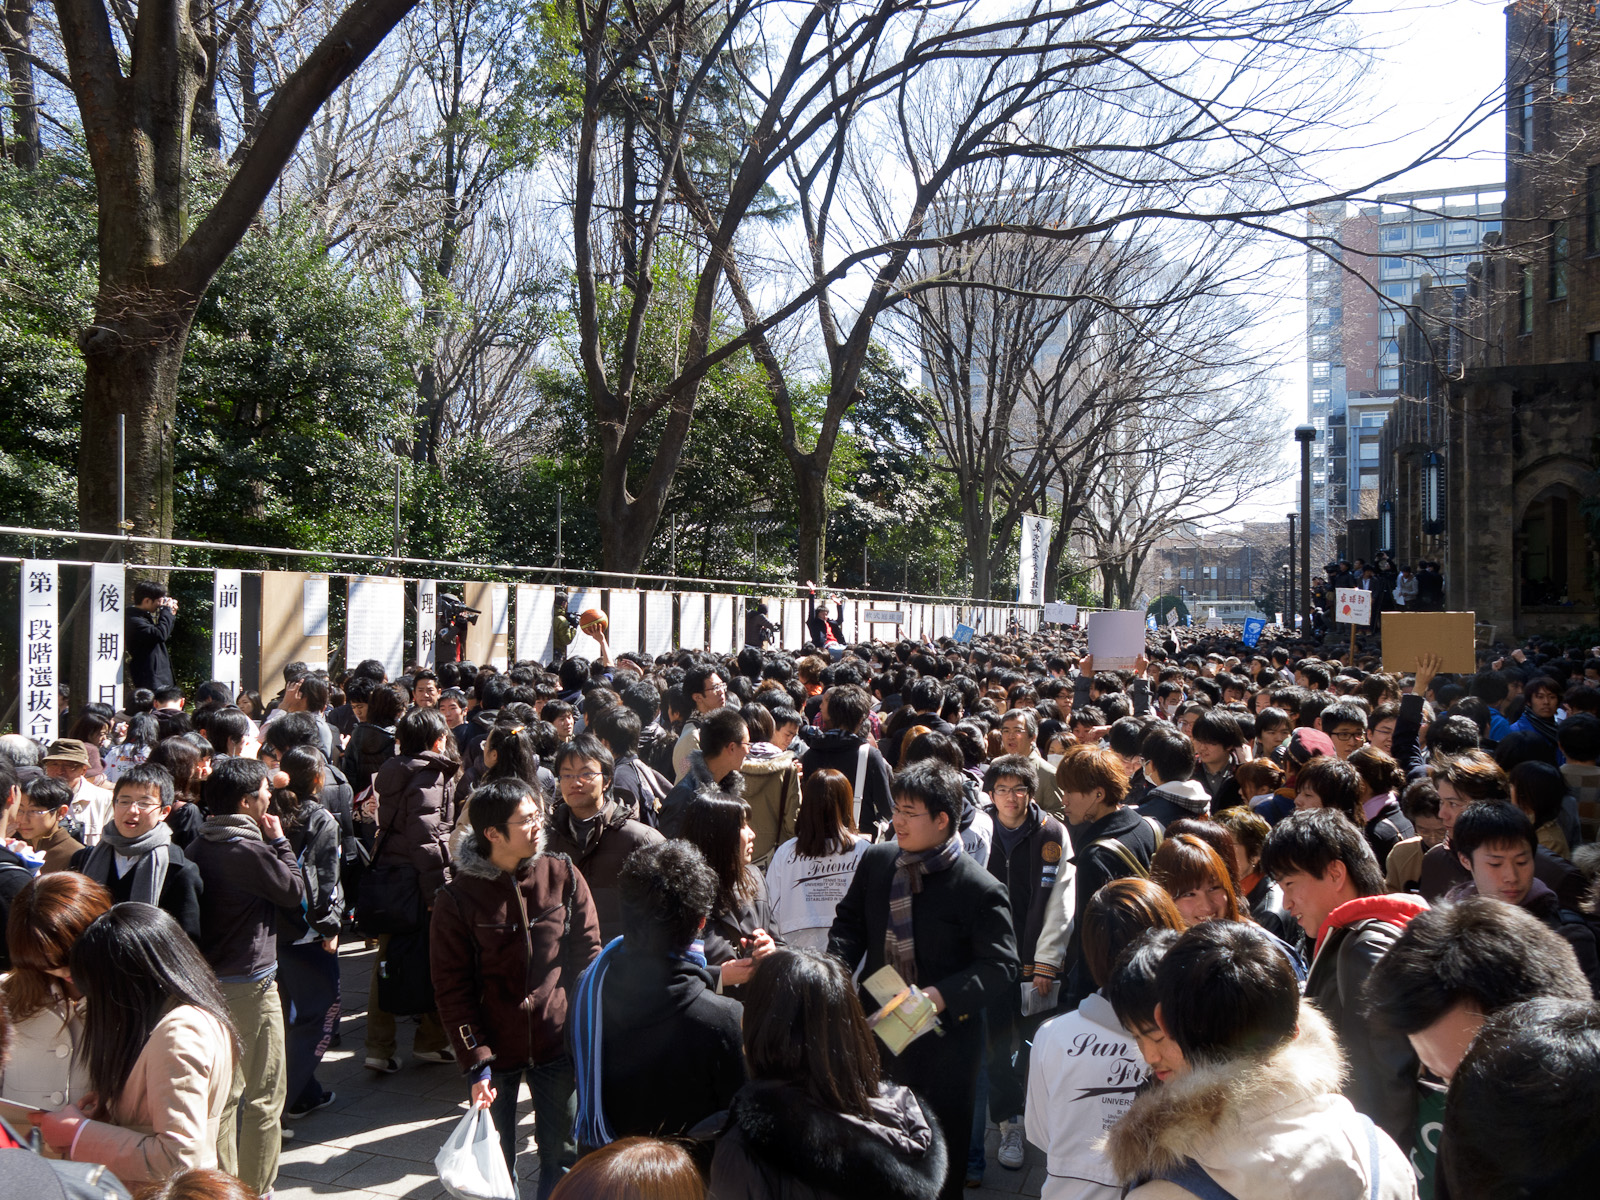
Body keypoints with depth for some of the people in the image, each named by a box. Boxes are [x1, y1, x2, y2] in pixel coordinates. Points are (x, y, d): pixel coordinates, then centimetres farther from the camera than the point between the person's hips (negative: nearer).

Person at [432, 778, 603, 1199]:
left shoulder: (563, 876, -6)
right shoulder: (456, 898, -10)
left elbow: (587, 955, 1)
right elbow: (452, 989, -7)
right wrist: (476, 1062, -12)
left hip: (558, 1043, 1)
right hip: (495, 1050, -1)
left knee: (562, 1153, 12)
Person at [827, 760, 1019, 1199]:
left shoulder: (980, 890, -18)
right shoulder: (875, 862, -2)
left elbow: (999, 967, -18)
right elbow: (850, 923, 8)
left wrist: (940, 996, -29)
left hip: (943, 1036, -5)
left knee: (941, 1148, 14)